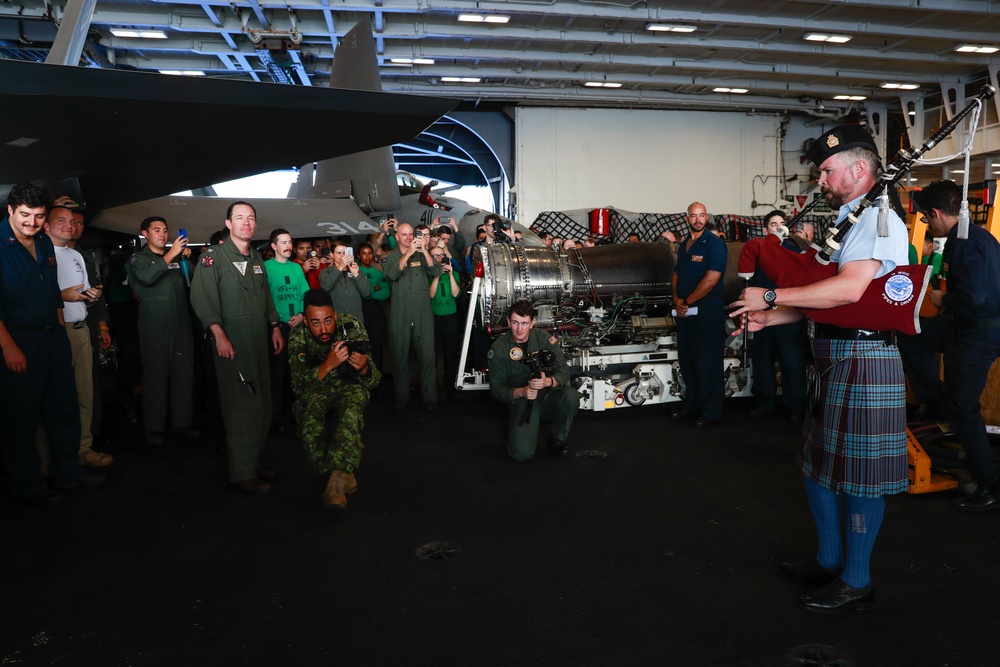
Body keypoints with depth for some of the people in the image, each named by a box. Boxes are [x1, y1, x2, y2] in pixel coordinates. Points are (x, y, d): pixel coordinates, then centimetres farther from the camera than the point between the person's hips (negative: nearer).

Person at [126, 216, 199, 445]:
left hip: (181, 325, 4)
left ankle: (182, 422, 13)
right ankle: (154, 427, 9)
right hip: (155, 328, -4)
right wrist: (171, 254, -17)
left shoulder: (177, 257, 18)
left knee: (184, 373, 4)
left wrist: (188, 259, 0)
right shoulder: (138, 258, 5)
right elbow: (147, 277, -16)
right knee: (156, 374, -1)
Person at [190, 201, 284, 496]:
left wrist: (275, 327, 16)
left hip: (260, 341, 7)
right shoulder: (214, 256, -5)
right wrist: (219, 335, -22)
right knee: (243, 406, -7)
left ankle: (253, 461, 23)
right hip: (232, 341, -7)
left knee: (262, 405, 10)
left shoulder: (256, 258, 17)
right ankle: (242, 473, 2)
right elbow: (202, 297, -14)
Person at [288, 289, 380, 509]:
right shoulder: (298, 337, -18)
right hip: (315, 389, 1)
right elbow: (298, 384, -25)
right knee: (309, 427, -29)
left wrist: (364, 368, -40)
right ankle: (345, 477, -10)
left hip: (348, 384, -1)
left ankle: (337, 477, -38)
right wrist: (328, 365, -42)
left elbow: (372, 381, -15)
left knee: (350, 415, -35)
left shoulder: (352, 327, -19)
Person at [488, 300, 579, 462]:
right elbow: (496, 388, -8)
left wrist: (548, 381, -33)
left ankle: (558, 439, -3)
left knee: (571, 396, -32)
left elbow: (564, 370, -10)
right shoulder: (498, 348, -8)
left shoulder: (544, 338, -5)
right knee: (522, 453, -22)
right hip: (521, 400, -2)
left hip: (547, 395, 2)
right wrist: (521, 392, -27)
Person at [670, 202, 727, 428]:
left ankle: (710, 412, 7)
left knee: (707, 363, -2)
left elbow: (711, 279, -18)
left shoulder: (714, 243, -9)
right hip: (684, 312, 8)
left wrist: (687, 302, -13)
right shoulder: (684, 245, 16)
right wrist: (677, 300, 1)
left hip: (708, 311, -8)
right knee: (687, 360, 12)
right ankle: (691, 407, 22)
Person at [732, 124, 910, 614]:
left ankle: (856, 582, 18)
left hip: (864, 359, -10)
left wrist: (771, 296, -22)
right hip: (833, 359, 10)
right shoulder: (847, 223, 16)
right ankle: (829, 560, 33)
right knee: (819, 463, 17)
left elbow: (848, 290, -28)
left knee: (858, 474, 2)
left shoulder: (880, 221, -14)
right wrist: (768, 318, 6)